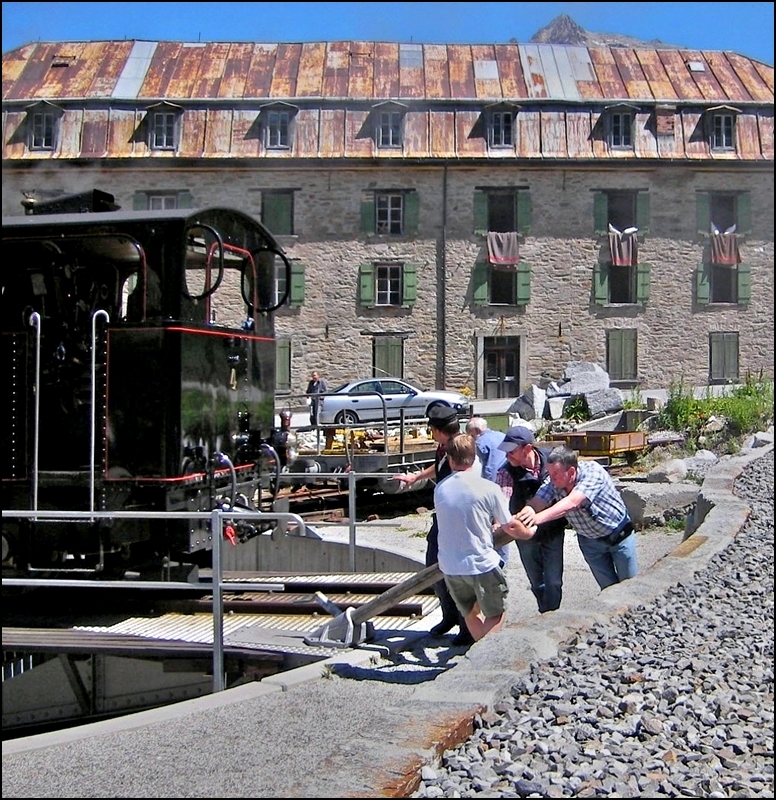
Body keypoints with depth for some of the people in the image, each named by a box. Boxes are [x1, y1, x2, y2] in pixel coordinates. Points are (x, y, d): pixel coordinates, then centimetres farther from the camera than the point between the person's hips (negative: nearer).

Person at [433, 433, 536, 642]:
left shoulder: (440, 489, 0)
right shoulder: (488, 488, -13)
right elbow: (510, 526, -3)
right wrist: (529, 532, 18)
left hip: (449, 566, 5)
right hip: (481, 563, -4)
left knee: (470, 613, 21)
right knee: (495, 615, 10)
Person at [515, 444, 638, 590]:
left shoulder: (592, 471, -34)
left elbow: (572, 502, -47)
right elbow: (537, 502, -29)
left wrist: (539, 517, -60)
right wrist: (526, 513, -54)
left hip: (619, 534, -3)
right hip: (590, 540, 3)